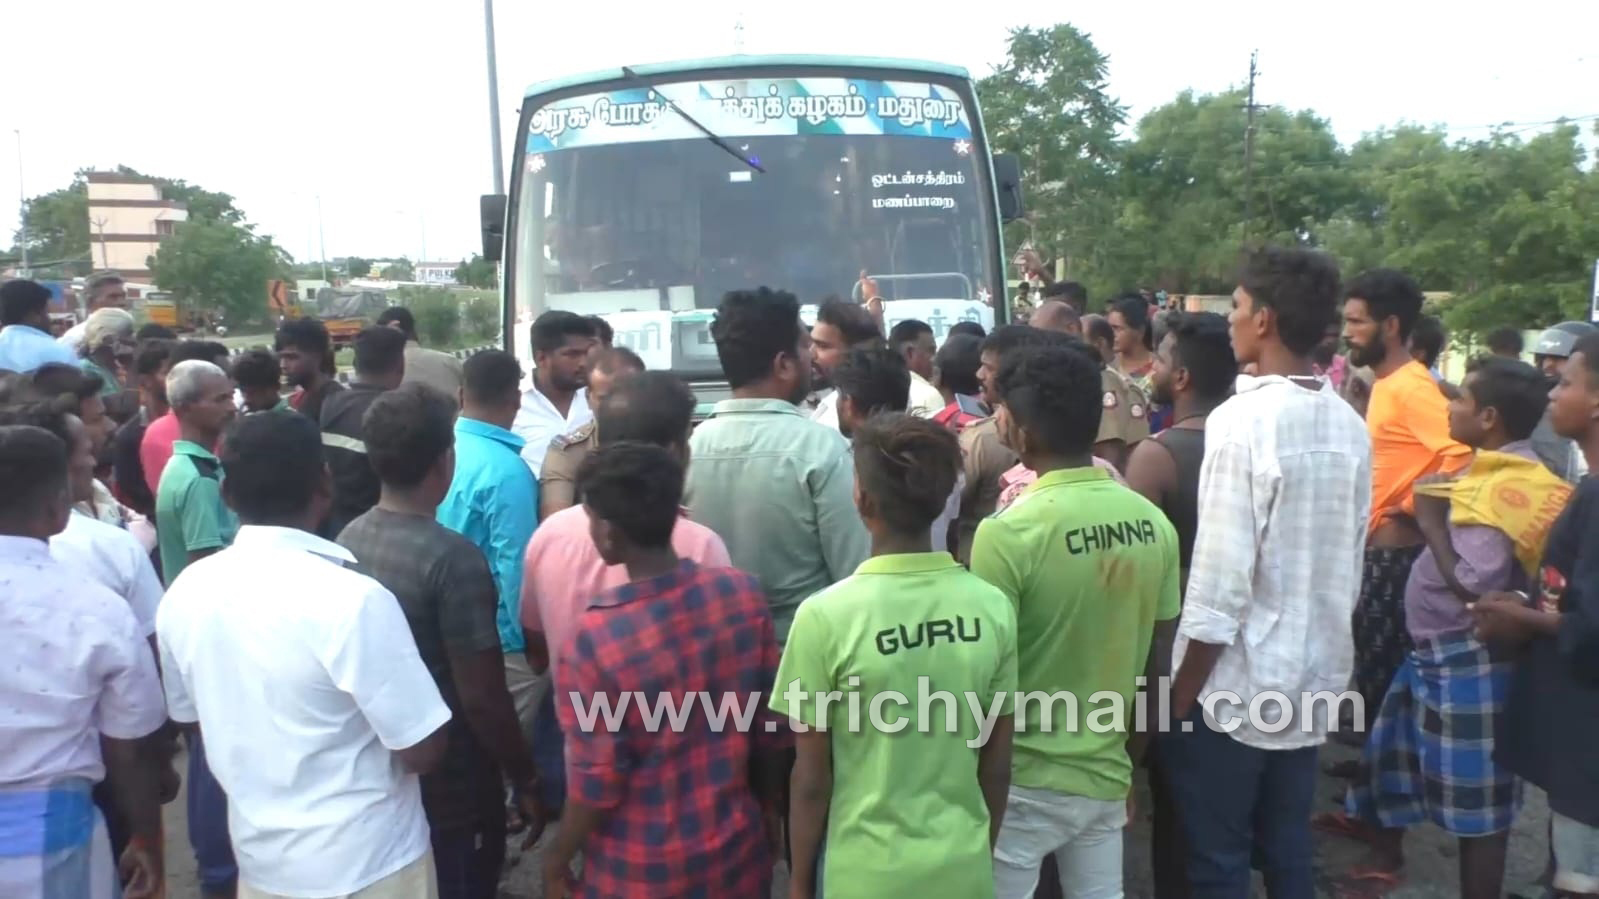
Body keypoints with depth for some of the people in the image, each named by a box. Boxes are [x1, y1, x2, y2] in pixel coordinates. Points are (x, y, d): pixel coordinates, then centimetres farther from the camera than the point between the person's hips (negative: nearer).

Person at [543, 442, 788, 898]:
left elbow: (598, 783, -17)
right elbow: (771, 729, -3)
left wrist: (557, 859, 1)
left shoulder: (596, 635, -24)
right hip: (736, 849, 3)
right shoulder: (744, 594, -14)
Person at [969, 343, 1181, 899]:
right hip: (1107, 774, 5)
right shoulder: (1154, 523, -4)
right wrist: (1129, 759, 16)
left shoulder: (1008, 533, -21)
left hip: (1024, 783, -5)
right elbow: (1158, 666, 4)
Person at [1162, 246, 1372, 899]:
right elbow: (1349, 564, 8)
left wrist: (1179, 698, -11)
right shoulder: (1349, 425, 3)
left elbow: (1220, 582, -20)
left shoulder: (1242, 419, -19)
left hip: (1234, 689, -7)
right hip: (1312, 683, 7)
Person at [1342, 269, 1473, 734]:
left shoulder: (1410, 387, -18)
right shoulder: (1388, 383, 12)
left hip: (1396, 548, -10)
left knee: (1383, 661, 0)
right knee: (1373, 657, 17)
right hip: (1379, 545, 10)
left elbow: (1462, 452, -30)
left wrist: (1415, 508, -20)